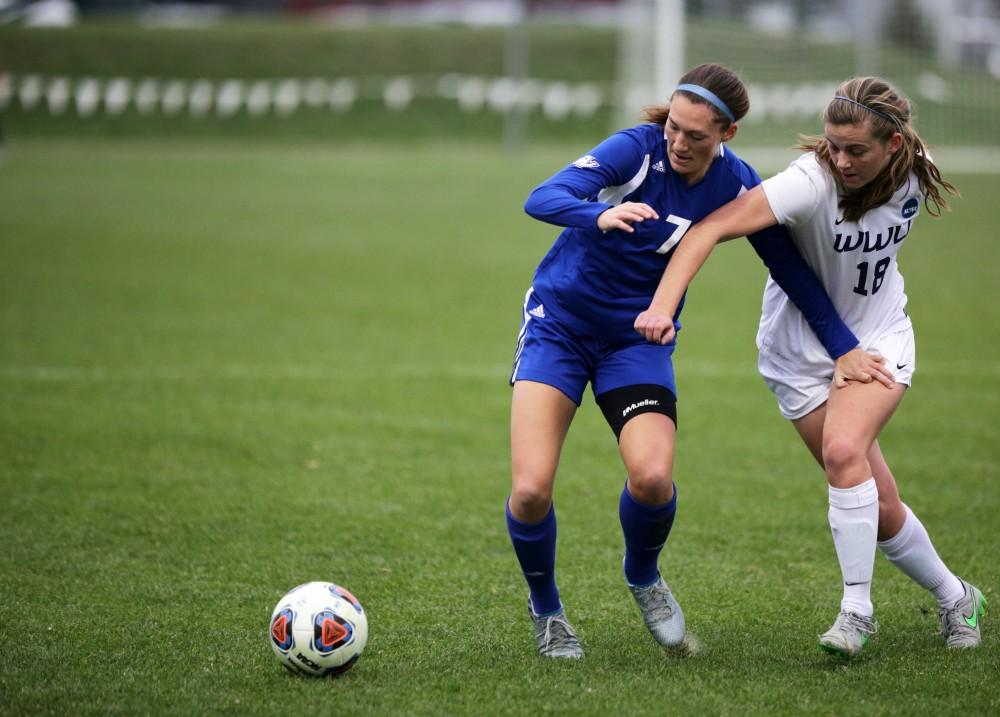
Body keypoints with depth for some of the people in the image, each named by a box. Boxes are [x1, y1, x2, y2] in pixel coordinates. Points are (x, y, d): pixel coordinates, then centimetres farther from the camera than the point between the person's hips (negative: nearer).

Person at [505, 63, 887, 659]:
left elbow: (792, 270, 4)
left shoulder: (737, 186, -9)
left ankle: (643, 577, 13)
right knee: (531, 491, -16)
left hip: (638, 337, 2)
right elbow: (542, 198, -31)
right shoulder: (637, 148, -19)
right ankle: (546, 610, 14)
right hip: (558, 322, -2)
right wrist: (601, 216, -52)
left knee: (652, 479, -23)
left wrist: (847, 348, 1)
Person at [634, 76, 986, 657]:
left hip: (877, 337, 2)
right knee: (878, 505, -2)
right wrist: (663, 306, -50)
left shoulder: (914, 175, -11)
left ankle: (857, 611, -15)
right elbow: (711, 227, -38)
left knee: (843, 449, -26)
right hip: (801, 350, -2)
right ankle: (955, 598, 21)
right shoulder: (812, 182, -28)